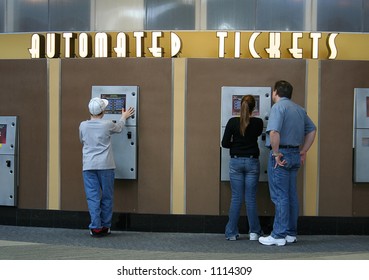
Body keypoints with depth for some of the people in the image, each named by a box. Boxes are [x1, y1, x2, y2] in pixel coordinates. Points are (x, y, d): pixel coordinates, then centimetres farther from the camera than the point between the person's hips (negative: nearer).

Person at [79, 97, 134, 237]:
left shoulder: (83, 125, 1)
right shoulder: (107, 125, -5)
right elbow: (119, 128, 18)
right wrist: (124, 117, 37)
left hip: (88, 166, 2)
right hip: (105, 166, -2)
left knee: (92, 197, 3)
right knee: (106, 197, 10)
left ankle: (95, 228, 2)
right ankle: (105, 227, 17)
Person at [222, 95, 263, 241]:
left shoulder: (232, 122, -7)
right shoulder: (258, 122, -4)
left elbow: (225, 143, -5)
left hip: (236, 162, 0)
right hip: (252, 162, 0)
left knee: (236, 198, 6)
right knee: (251, 198, 6)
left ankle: (232, 233, 9)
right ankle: (254, 232, 10)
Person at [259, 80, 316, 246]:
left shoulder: (278, 107, -12)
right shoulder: (299, 109, 14)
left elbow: (274, 132, -26)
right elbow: (312, 130, 21)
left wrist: (276, 154, -17)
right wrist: (303, 151, 19)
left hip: (281, 155, -8)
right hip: (295, 156, 8)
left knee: (280, 197, -4)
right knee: (292, 195, 12)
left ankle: (279, 236, 0)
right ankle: (291, 234, 19)